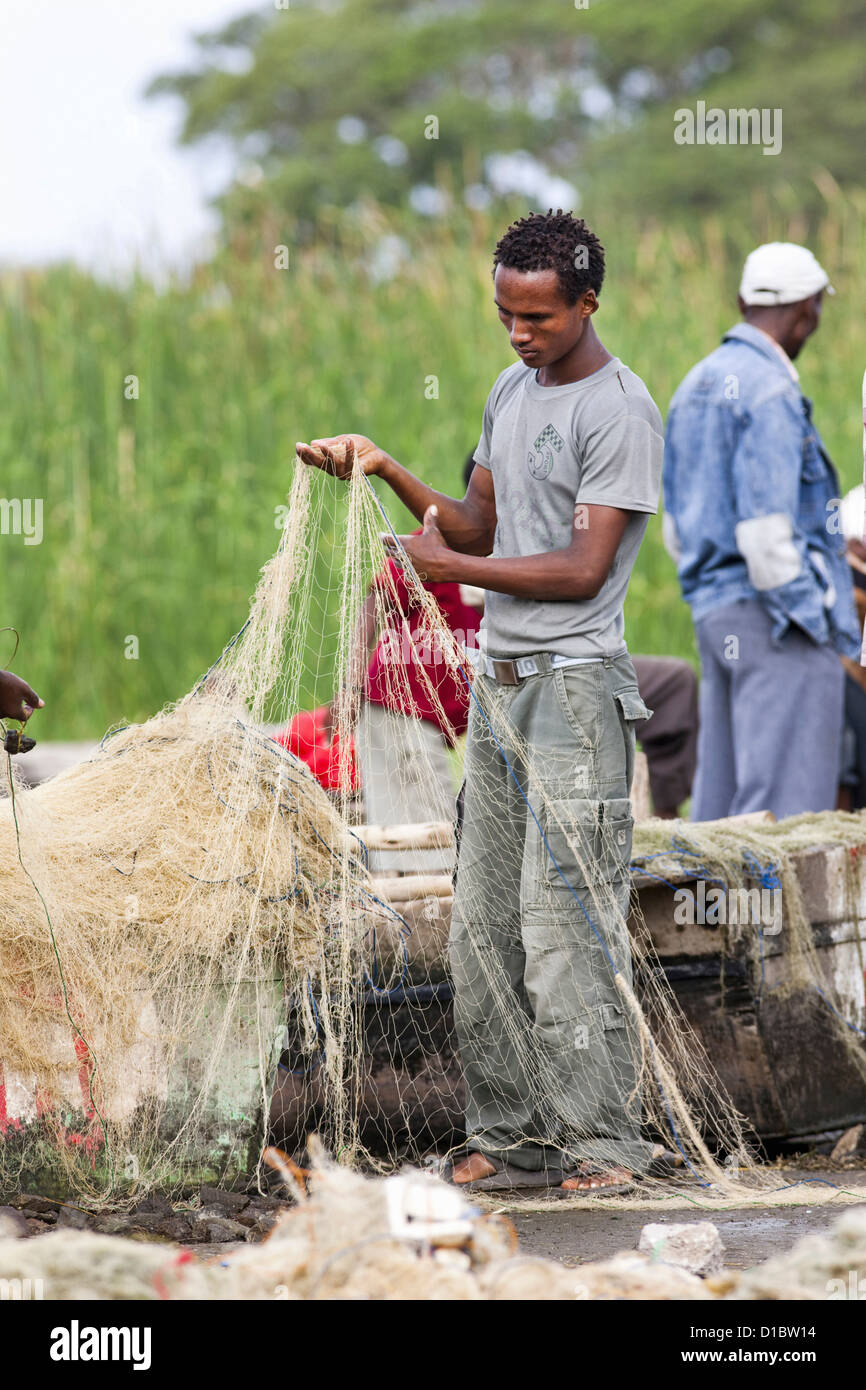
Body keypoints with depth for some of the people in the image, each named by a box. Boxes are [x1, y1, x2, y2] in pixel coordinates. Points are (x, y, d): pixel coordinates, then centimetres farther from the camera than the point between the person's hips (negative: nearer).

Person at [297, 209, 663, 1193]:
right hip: (497, 681, 8)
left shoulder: (619, 411, -12)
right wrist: (390, 474, 6)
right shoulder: (512, 391, 15)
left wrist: (451, 566, -12)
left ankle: (604, 1141, -5)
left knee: (565, 925, -10)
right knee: (482, 924, 7)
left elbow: (585, 566, -17)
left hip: (574, 687, -8)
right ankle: (503, 1131, 13)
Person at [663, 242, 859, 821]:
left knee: (721, 794, 11)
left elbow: (677, 529, 21)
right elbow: (765, 530, -20)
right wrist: (813, 619, -14)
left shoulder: (696, 385, 16)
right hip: (776, 619, -9)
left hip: (711, 608, 9)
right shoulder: (769, 391, -14)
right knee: (788, 803, -9)